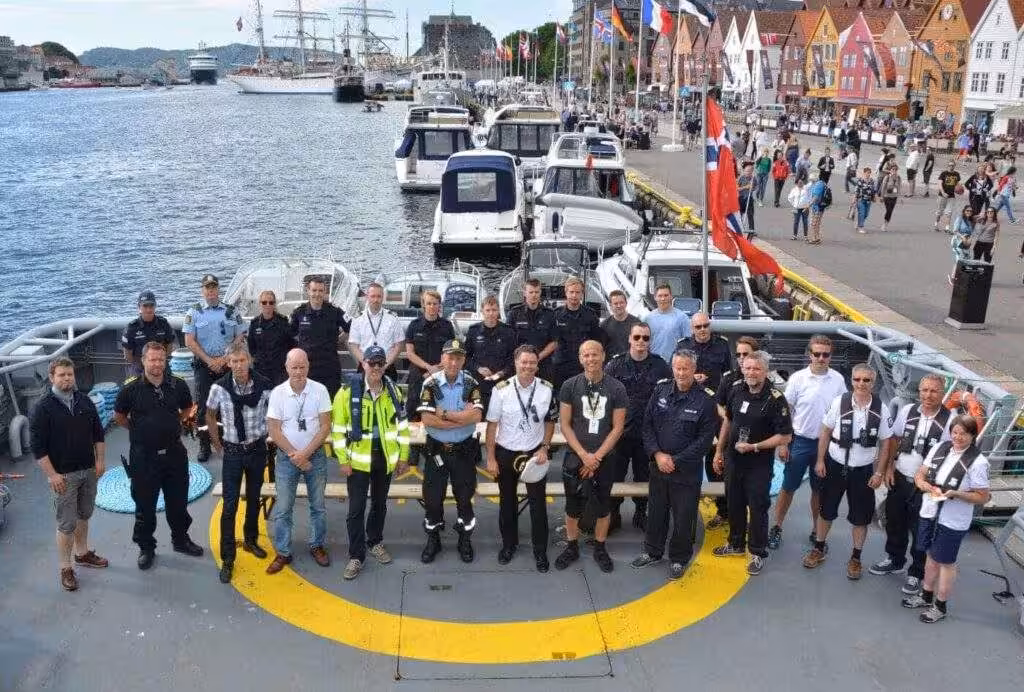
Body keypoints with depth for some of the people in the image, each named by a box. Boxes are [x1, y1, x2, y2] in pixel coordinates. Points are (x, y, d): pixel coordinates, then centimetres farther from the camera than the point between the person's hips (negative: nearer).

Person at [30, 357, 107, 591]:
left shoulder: (85, 402, 3)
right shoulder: (43, 408, -11)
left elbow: (98, 433, 12)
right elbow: (38, 446, -12)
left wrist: (100, 460, 5)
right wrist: (52, 475, -16)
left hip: (89, 471, 5)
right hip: (63, 475, -5)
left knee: (84, 515, 17)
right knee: (67, 523, -2)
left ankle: (82, 553, 35)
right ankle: (65, 568, 10)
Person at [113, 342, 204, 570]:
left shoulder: (177, 385, -4)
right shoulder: (132, 388, -11)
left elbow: (187, 408, 15)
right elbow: (118, 415, 5)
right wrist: (139, 430, 5)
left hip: (174, 453, 3)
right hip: (144, 456, -2)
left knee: (178, 501, 15)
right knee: (145, 505, 8)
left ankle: (181, 539, 34)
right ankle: (146, 547, 24)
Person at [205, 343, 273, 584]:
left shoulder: (265, 386, -15)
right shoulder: (219, 387, -13)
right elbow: (210, 415, 5)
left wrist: (266, 436, 2)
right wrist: (217, 444, 5)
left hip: (257, 449, 1)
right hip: (233, 451, -1)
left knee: (254, 499, 17)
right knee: (230, 505, -1)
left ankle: (250, 540, 38)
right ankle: (227, 559, 7)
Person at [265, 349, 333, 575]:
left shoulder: (319, 390, -9)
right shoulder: (278, 393, -9)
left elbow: (325, 426, -8)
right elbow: (273, 430, -7)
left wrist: (306, 453, -15)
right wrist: (294, 455, -13)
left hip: (315, 455, 0)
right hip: (287, 457, 0)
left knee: (318, 505, 11)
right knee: (282, 508, 5)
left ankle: (317, 546, 28)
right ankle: (283, 553, 17)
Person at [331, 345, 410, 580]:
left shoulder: (393, 390, -1)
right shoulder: (348, 391, -11)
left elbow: (402, 424, 6)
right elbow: (338, 428, -7)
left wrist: (403, 456, 5)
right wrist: (343, 460, -9)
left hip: (385, 459, 3)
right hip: (358, 460, -3)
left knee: (380, 504, 18)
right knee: (356, 508, 0)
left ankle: (375, 542, 37)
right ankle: (356, 556, 11)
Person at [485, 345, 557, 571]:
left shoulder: (547, 389, -9)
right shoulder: (501, 389, -14)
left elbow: (550, 421, 4)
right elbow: (492, 425, -7)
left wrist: (544, 448, -6)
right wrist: (490, 458, -6)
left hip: (535, 453, 0)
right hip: (506, 453, 0)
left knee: (538, 502, 6)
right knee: (507, 502, 16)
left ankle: (540, 550, 21)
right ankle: (509, 544, 34)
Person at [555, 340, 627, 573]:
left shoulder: (616, 388, -5)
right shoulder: (570, 386, -5)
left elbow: (618, 427, -4)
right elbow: (564, 424, -4)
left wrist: (597, 456, -10)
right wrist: (583, 455, -12)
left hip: (605, 458, 0)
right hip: (575, 457, 0)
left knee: (603, 505, 11)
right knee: (573, 506, 9)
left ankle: (600, 549, 29)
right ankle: (572, 548, 27)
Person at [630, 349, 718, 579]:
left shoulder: (705, 401, -12)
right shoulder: (660, 391, 0)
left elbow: (705, 439, -13)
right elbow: (647, 425, 3)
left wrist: (675, 461, -15)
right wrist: (657, 454, -10)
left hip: (687, 471, -3)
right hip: (658, 465, 4)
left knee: (684, 517, 8)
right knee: (656, 511, 18)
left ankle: (679, 558, 27)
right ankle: (653, 551, 36)